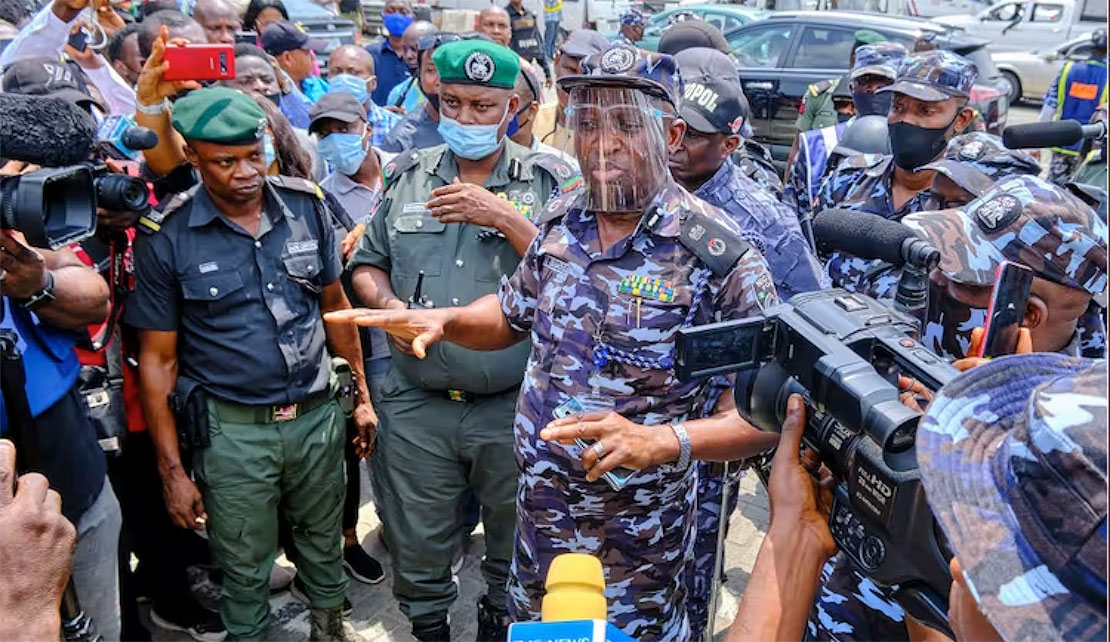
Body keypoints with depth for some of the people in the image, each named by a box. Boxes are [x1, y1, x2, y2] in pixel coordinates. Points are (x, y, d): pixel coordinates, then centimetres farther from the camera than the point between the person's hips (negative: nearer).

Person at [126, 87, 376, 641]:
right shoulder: (165, 236, -11)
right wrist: (172, 470, -5)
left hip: (319, 413, 3)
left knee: (323, 541, 21)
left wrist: (362, 395, 10)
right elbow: (158, 359, -5)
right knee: (245, 567, 14)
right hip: (233, 429, -2)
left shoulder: (307, 205, -4)